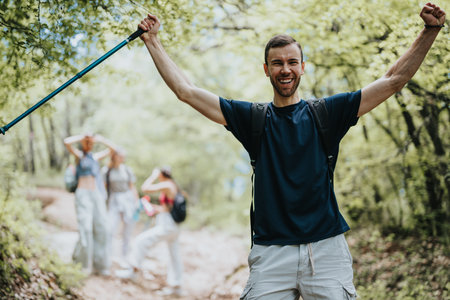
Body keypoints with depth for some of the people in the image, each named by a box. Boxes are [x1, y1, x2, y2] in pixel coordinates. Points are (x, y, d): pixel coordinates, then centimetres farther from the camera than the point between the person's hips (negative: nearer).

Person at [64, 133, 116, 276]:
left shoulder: (95, 157, 19)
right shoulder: (79, 155, 3)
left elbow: (112, 148, 28)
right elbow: (67, 142, -15)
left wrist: (100, 139, 16)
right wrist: (83, 137, -2)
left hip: (97, 196, 6)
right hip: (83, 195, -5)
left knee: (101, 229, 0)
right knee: (86, 228, -14)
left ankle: (99, 264, 7)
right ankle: (83, 263, -1)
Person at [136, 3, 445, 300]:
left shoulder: (326, 113, 8)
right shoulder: (253, 118, 10)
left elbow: (393, 81, 6)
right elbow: (186, 91, 11)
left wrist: (430, 31, 0)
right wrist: (153, 40, 12)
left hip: (327, 248, 0)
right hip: (270, 253, 1)